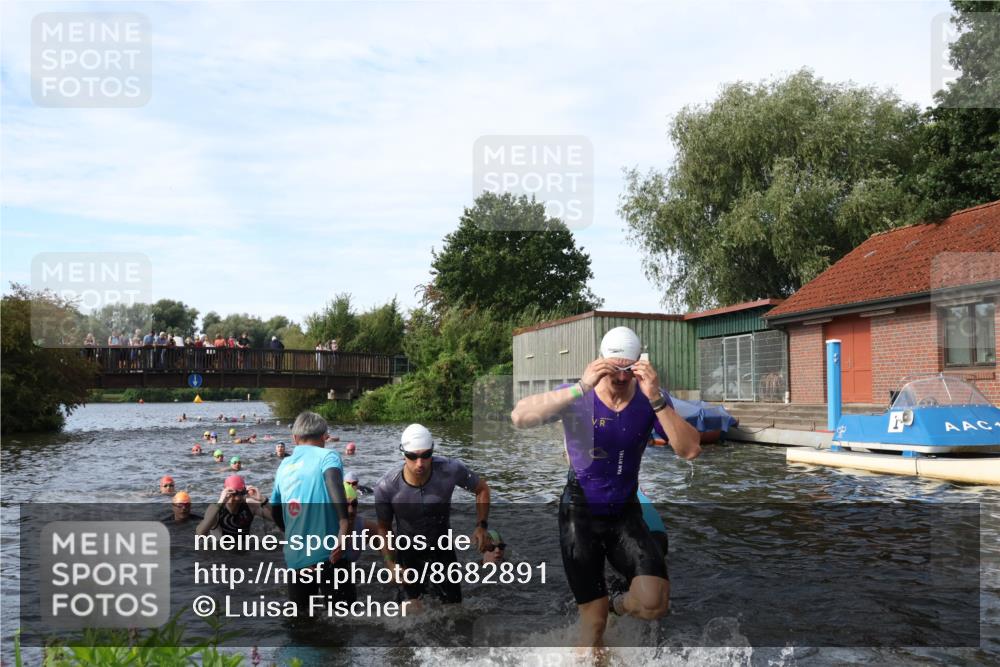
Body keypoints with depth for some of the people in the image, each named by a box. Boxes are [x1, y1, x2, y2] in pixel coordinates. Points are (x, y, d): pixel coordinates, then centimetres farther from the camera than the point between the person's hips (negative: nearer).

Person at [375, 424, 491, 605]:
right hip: (408, 553, -1)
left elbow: (482, 489, -8)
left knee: (453, 600, 12)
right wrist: (390, 563, -20)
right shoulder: (386, 487, -29)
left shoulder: (451, 469, -29)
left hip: (443, 548, 1)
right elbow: (384, 528, -10)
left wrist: (481, 526, -16)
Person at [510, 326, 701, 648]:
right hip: (581, 512, -2)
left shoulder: (650, 398, -10)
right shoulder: (578, 397, -16)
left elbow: (690, 450, -22)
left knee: (653, 603, -18)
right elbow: (519, 417, -33)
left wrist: (656, 399, -33)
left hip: (625, 512, 2)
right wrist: (580, 388, -42)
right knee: (594, 621, 4)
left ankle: (617, 602, 17)